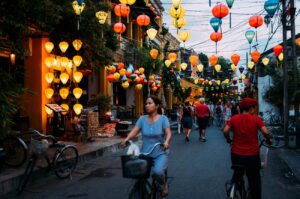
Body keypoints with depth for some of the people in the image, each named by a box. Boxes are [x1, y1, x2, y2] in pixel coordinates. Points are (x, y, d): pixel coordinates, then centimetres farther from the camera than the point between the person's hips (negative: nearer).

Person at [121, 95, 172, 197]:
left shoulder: (163, 118, -4)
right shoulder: (142, 118, 2)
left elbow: (168, 133, -13)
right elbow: (134, 131, -6)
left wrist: (166, 141, -34)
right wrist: (126, 139, -26)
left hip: (160, 153, -3)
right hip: (145, 153, 3)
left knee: (157, 171, -27)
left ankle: (163, 185, 9)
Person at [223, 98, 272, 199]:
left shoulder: (234, 118, -2)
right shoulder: (256, 119, -6)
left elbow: (225, 131, -9)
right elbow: (265, 132, -14)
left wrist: (229, 140, 9)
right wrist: (268, 140, 6)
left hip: (236, 154, 2)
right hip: (252, 155, -2)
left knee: (237, 174, 28)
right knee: (255, 181, 14)